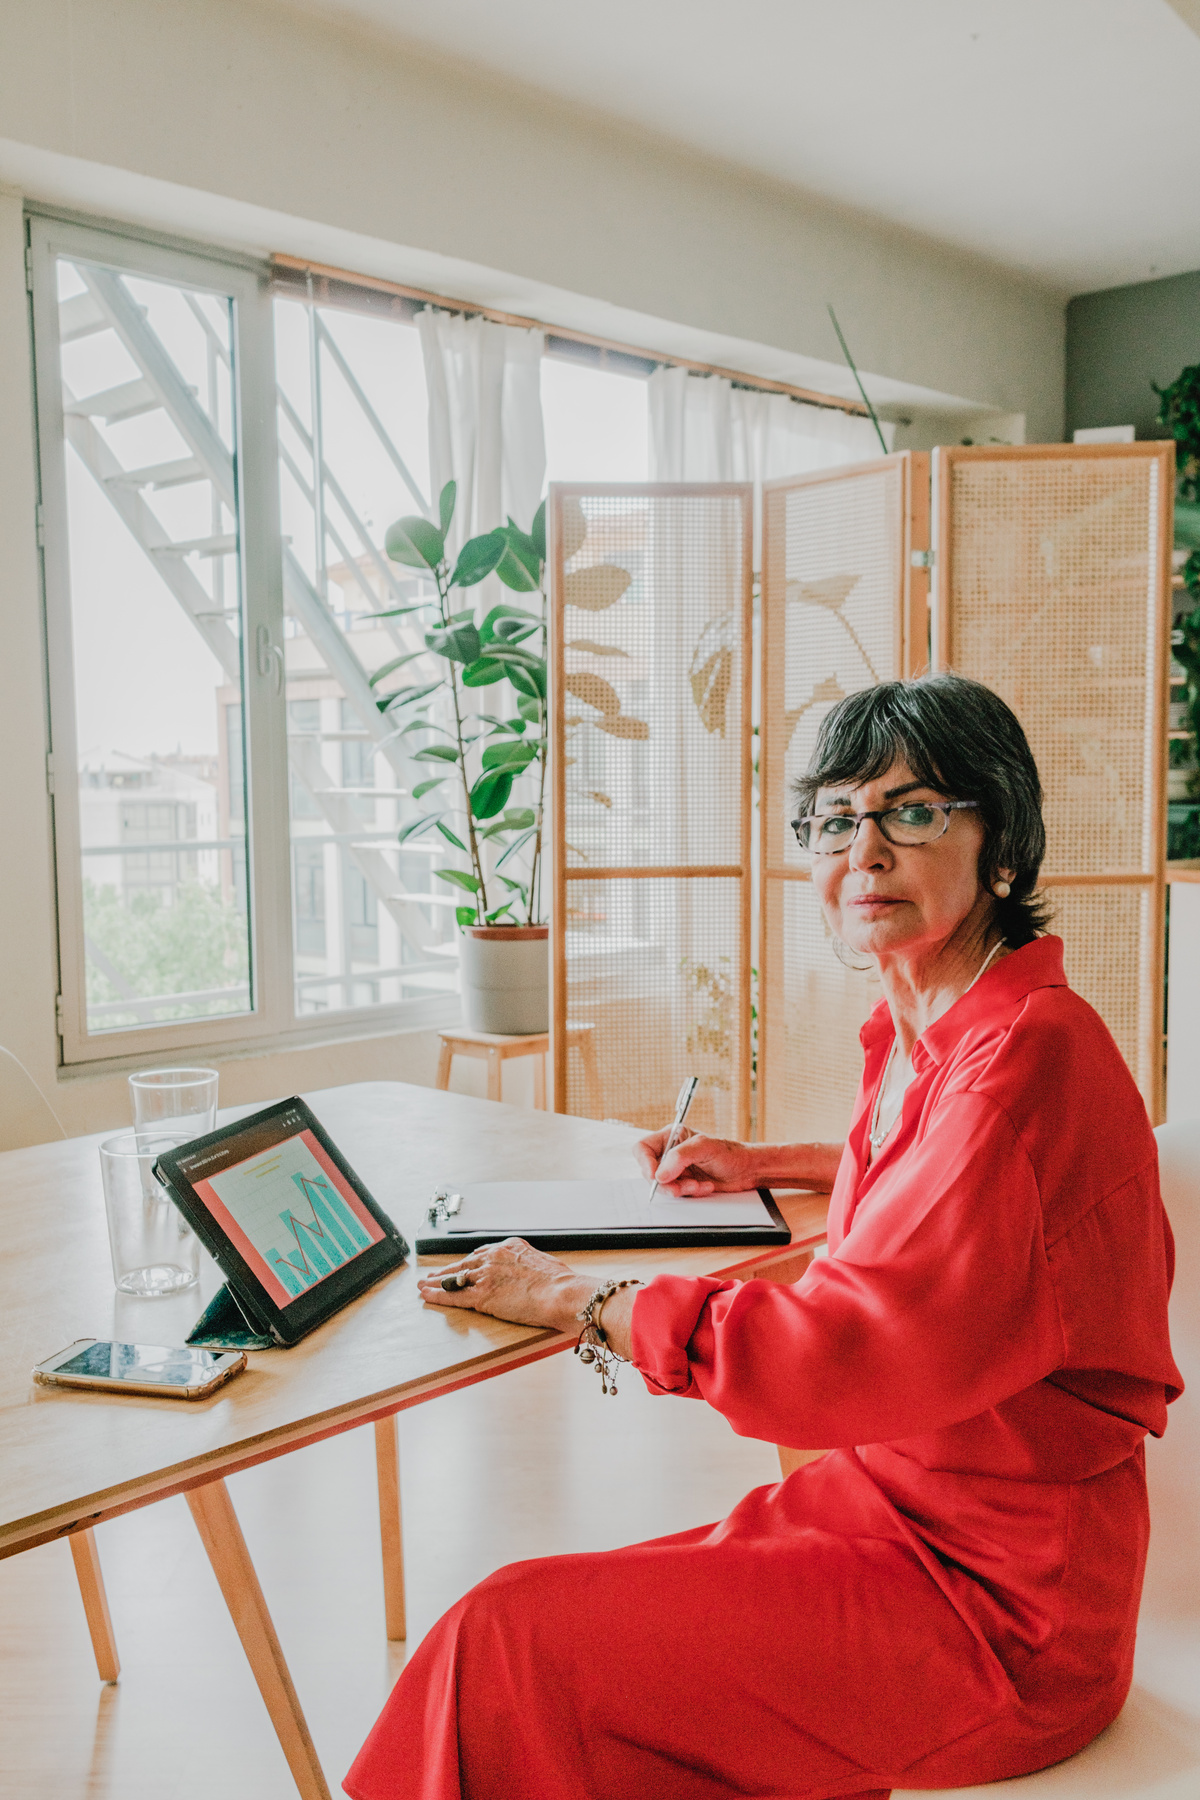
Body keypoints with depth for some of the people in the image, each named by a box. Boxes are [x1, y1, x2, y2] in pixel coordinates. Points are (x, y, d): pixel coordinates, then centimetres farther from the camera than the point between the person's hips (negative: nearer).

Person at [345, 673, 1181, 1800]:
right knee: (549, 1612, 4)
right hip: (890, 1492, 8)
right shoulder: (921, 1028, 5)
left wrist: (578, 1303, -20)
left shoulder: (1026, 1051, -24)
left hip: (994, 1607, -8)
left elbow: (854, 1346, -29)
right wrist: (766, 1165, 20)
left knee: (519, 1641, -11)